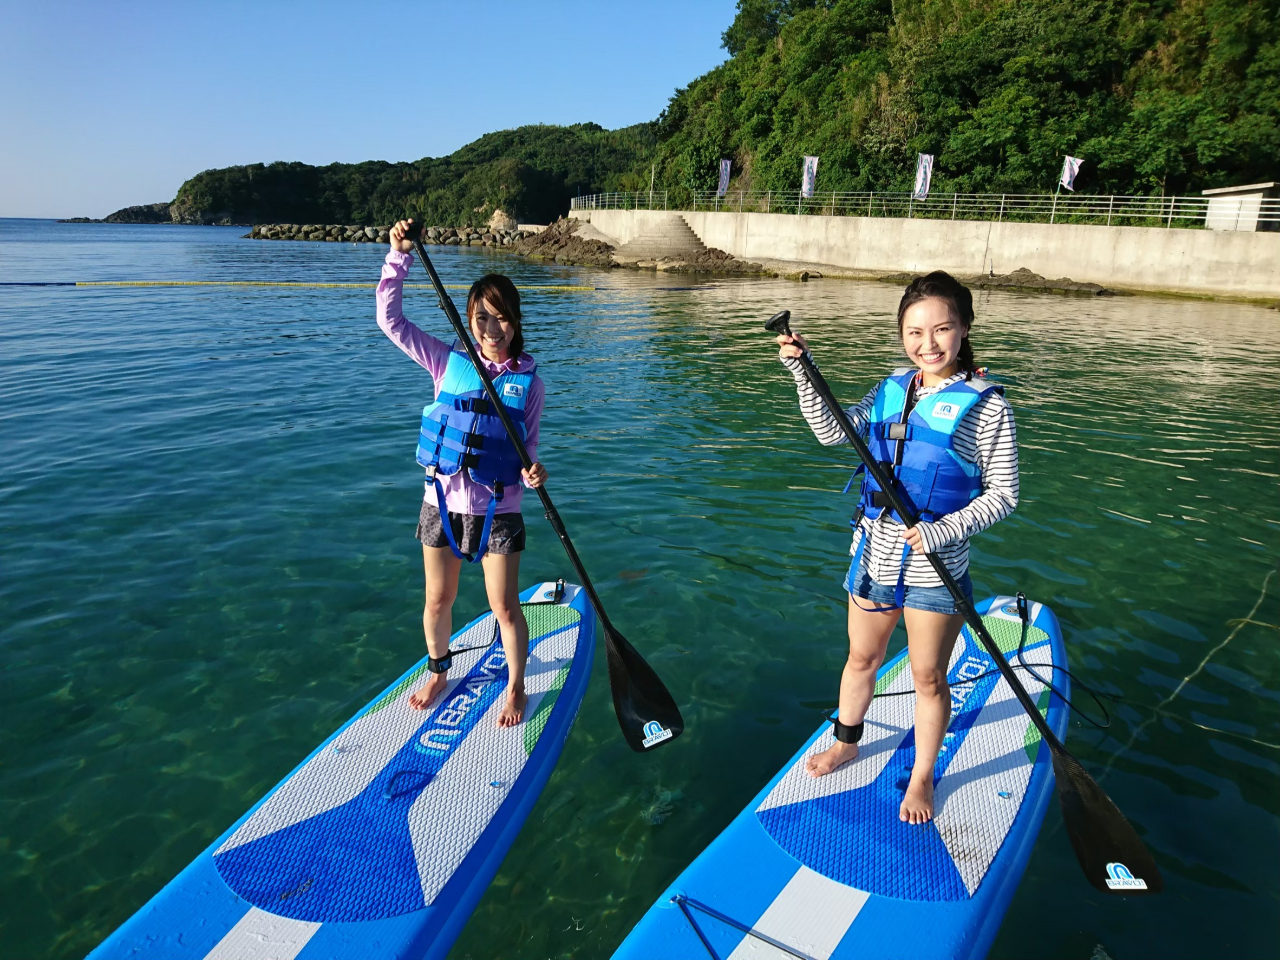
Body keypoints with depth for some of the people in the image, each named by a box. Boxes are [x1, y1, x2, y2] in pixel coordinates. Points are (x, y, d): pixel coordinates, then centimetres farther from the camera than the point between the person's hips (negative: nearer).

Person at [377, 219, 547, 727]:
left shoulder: (529, 382, -3)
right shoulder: (449, 362, -2)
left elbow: (528, 444, 4)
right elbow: (390, 319, -5)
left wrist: (533, 471, -18)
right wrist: (399, 256, -13)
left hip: (498, 510, -1)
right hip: (443, 503, 2)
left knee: (505, 609, 5)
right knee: (438, 600, 15)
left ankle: (516, 688, 28)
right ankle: (437, 673, 41)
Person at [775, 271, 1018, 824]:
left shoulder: (985, 406, -12)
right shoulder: (892, 389, 4)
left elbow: (1002, 495, -10)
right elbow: (832, 433, 4)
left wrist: (941, 530, -23)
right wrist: (802, 370, -5)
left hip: (934, 567, -4)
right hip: (874, 552, 4)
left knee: (928, 677, 13)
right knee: (862, 658, 22)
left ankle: (921, 779, 35)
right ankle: (846, 742, 46)